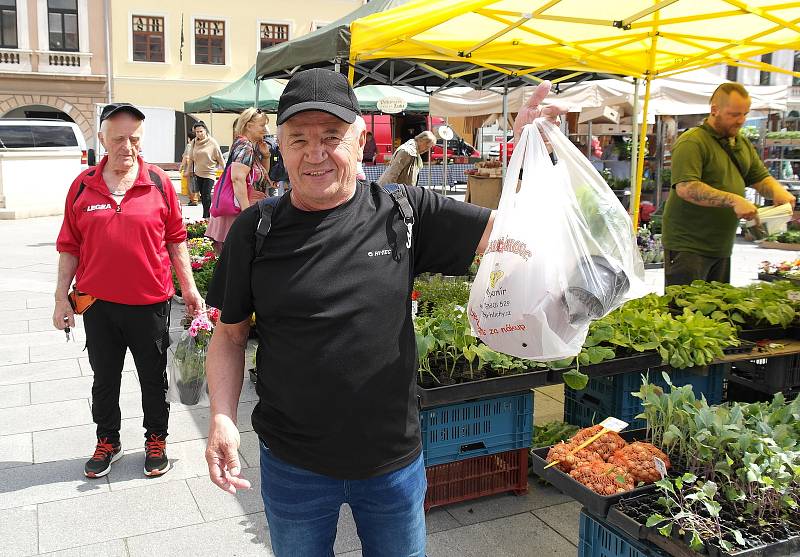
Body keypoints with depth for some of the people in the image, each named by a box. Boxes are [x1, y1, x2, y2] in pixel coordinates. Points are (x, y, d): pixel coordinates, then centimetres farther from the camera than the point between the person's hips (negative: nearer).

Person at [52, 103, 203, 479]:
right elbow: (69, 246, 4)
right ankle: (107, 442, 35)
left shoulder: (159, 183, -3)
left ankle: (156, 441, 31)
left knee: (153, 377, 12)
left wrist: (189, 288, 2)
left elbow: (176, 239, 2)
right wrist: (61, 297, 2)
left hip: (150, 302, -1)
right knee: (104, 378, 16)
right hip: (98, 304, 2)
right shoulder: (83, 186, 0)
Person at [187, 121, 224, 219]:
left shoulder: (212, 143, -9)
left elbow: (220, 158, -5)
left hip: (209, 173, -5)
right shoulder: (194, 143, 2)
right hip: (198, 173, 5)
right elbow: (191, 158, 11)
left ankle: (206, 216, -3)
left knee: (206, 195, -10)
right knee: (202, 195, 11)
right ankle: (207, 216, 23)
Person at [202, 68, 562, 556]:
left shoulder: (404, 213, -7)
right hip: (292, 465, 0)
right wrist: (222, 417, -10)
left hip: (395, 461, 0)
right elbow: (231, 335, 2)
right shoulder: (255, 230, -6)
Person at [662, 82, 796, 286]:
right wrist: (733, 200, -30)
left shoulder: (742, 144, 16)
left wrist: (777, 191, -4)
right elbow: (685, 188, -25)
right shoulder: (692, 142, -13)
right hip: (688, 247, -8)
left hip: (722, 247, 9)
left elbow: (761, 178, 20)